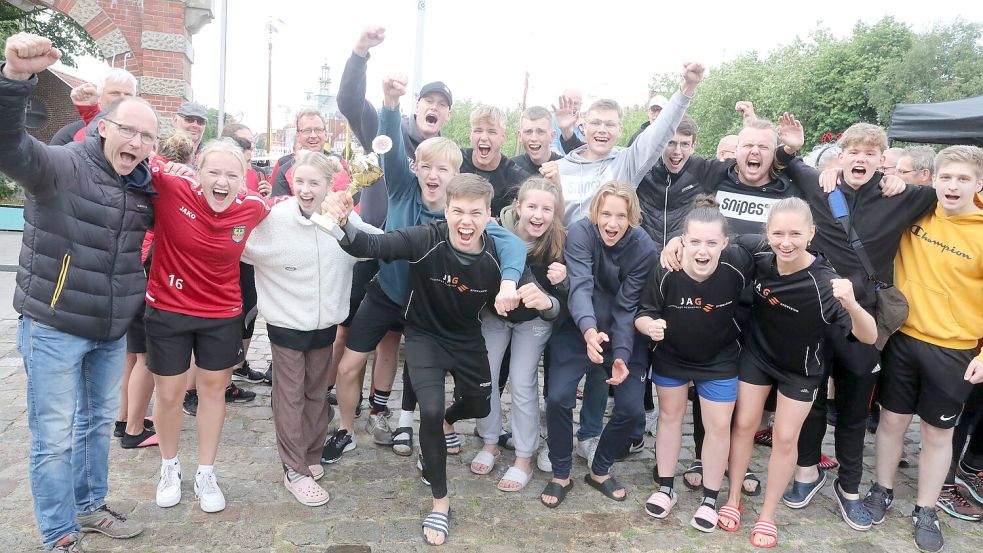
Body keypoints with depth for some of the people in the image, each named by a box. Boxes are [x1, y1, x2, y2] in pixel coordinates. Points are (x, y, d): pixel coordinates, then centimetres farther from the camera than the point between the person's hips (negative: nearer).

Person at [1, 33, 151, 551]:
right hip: (53, 327, -6)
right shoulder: (62, 166, -16)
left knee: (99, 421, 20)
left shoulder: (144, 186, 4)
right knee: (55, 436, 3)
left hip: (112, 330, 6)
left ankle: (90, 506, 40)